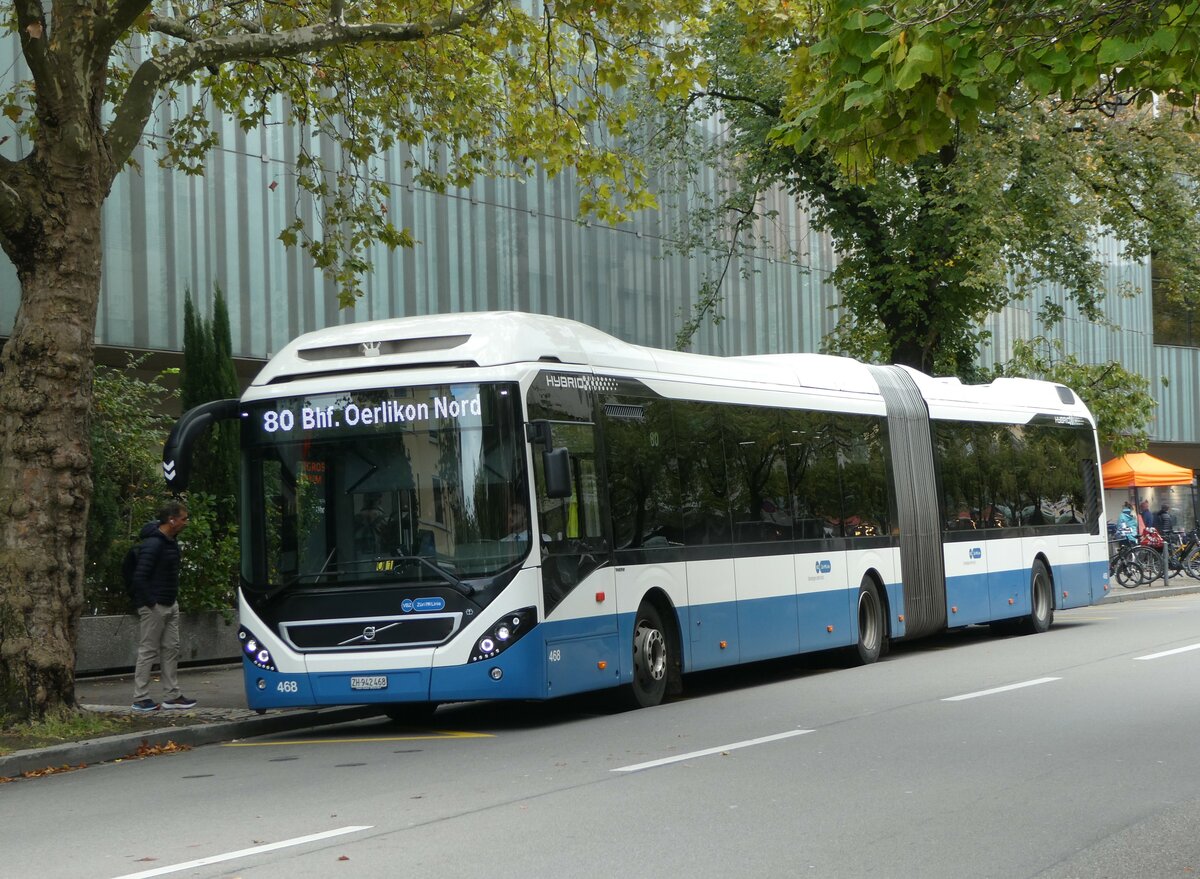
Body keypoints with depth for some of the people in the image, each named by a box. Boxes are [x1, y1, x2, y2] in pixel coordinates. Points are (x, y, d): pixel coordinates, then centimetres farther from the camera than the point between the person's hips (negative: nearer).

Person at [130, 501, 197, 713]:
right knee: (148, 651, -3)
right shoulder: (153, 544, -19)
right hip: (154, 606, -10)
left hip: (170, 605, 10)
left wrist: (174, 598, 13)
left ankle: (173, 695, 17)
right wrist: (151, 603, -20)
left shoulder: (171, 542, 11)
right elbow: (139, 577, -23)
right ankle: (140, 699, 3)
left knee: (171, 649, 11)